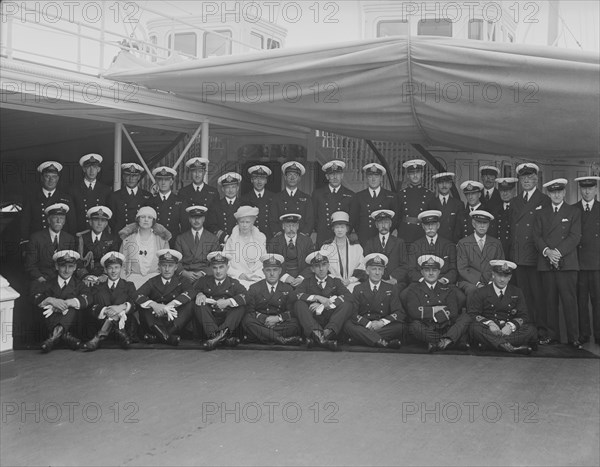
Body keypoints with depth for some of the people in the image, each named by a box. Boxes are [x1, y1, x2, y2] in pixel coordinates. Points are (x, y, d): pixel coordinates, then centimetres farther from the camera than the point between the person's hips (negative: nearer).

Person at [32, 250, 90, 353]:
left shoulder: (78, 285, 16)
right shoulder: (49, 284, 18)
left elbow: (85, 300, -7)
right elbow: (36, 299, -3)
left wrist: (63, 303, -21)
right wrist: (51, 300, -24)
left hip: (71, 321, -1)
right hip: (52, 320, 1)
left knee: (72, 300, -25)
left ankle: (55, 334, -46)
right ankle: (64, 334, -46)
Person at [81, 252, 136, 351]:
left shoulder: (129, 286, 19)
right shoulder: (98, 288, 19)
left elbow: (135, 304, -1)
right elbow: (93, 308, 0)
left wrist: (122, 307, -23)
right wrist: (105, 311, -23)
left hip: (125, 322, 0)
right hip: (101, 322, 1)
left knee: (122, 296, -23)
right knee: (101, 294, -17)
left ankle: (100, 336, -35)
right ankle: (120, 333, -35)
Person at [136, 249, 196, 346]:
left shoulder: (180, 281, 9)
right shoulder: (152, 282, 10)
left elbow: (191, 292, -14)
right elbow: (137, 295, -8)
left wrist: (170, 305, -25)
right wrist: (153, 305, -27)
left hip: (175, 321, 0)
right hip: (155, 321, 0)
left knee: (190, 304, -22)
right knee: (142, 304, -20)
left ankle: (157, 335, -34)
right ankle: (167, 335, -40)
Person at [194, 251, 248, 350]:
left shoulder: (234, 283, 10)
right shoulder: (204, 280, 17)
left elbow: (245, 296, -7)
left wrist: (228, 302, -22)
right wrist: (199, 294, -16)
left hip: (228, 319, -1)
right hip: (209, 319, 1)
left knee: (241, 307, -23)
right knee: (199, 305, -22)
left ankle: (221, 333, -42)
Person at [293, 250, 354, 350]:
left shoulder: (335, 281, 16)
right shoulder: (307, 282, 17)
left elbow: (349, 297, -4)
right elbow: (295, 295, -4)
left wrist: (323, 306, -12)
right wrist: (318, 298, -14)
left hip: (332, 322, 0)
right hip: (311, 324, 0)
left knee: (347, 305, -22)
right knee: (299, 304, -23)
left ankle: (328, 332, -41)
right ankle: (316, 333, -44)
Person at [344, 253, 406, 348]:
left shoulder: (390, 289, 11)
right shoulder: (359, 289, 9)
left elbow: (400, 314, 2)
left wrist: (382, 322, -15)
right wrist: (369, 324, -19)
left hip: (384, 327, 1)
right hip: (363, 327, 0)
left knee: (400, 326, -30)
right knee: (348, 325, -32)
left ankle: (362, 338, -28)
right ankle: (384, 343, -38)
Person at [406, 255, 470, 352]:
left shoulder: (448, 290, 17)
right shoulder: (414, 291, 12)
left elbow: (453, 313, -1)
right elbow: (413, 312, -8)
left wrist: (427, 314, -9)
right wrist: (435, 309, -4)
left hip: (447, 329, 3)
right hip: (425, 329, -2)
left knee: (465, 317, -18)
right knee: (414, 325, -33)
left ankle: (447, 339, -41)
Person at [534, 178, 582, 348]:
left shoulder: (574, 212, 8)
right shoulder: (541, 213, 16)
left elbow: (575, 237, -2)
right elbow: (536, 236, 8)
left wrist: (558, 251, -13)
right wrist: (547, 251, -10)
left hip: (567, 263, -2)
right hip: (546, 263, 3)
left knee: (569, 300, -6)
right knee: (550, 300, 4)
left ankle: (573, 337, 0)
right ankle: (552, 334, 11)